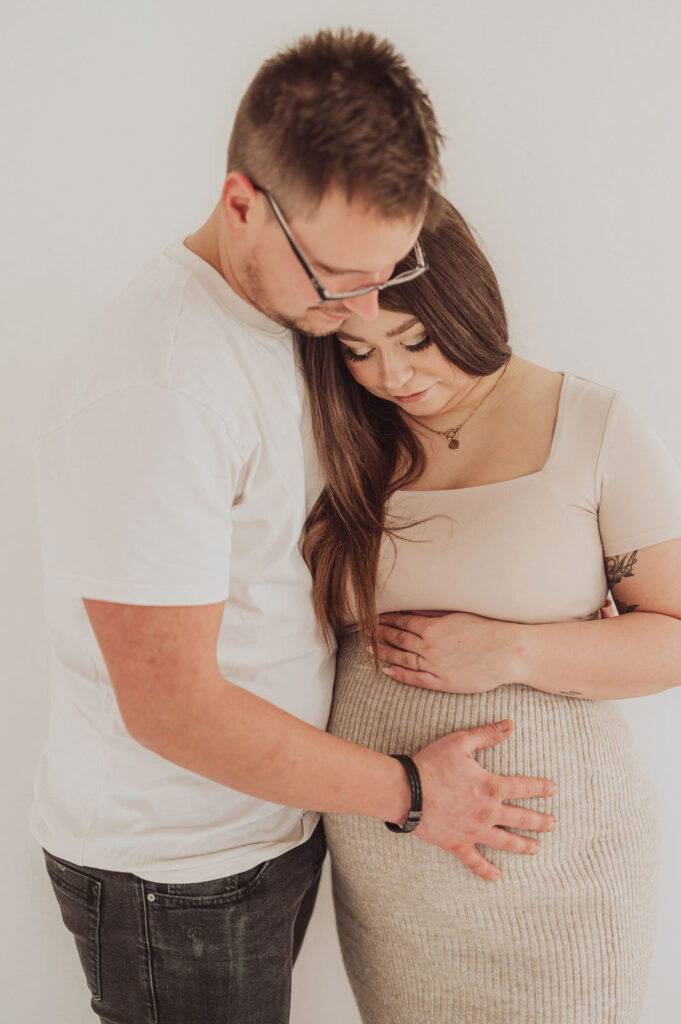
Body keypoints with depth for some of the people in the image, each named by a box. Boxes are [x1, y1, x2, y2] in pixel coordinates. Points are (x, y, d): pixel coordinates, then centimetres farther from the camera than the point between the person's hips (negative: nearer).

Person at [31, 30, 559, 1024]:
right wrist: (407, 791, -15)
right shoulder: (158, 387, -28)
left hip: (275, 821, 8)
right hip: (174, 876, -8)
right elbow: (171, 706, -26)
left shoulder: (294, 315, 2)